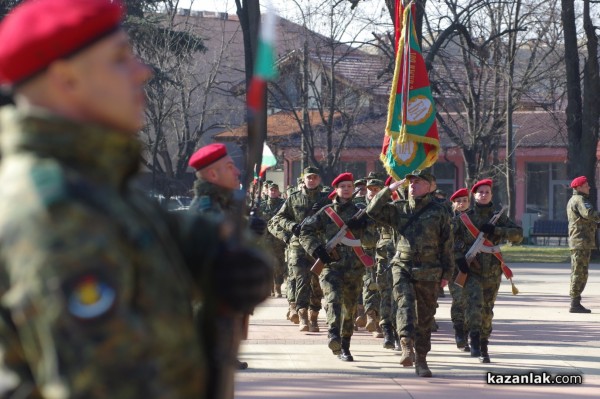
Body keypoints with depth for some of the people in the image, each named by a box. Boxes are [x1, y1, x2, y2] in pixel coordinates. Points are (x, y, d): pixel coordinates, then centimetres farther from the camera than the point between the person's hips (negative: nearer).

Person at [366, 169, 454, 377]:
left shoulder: (438, 212, 4)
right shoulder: (399, 208, 10)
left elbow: (447, 244, 5)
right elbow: (373, 211, 2)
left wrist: (447, 272, 2)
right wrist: (389, 190, -4)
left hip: (428, 272, 0)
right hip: (402, 266, 0)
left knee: (425, 317, 5)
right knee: (405, 303, -24)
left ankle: (421, 360, 14)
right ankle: (407, 347, -37)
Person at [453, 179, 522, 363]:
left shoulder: (499, 217, 8)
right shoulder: (465, 217, 4)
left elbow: (518, 235, -2)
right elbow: (454, 238, 4)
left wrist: (496, 230, -15)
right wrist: (459, 257, -12)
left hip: (492, 272, 2)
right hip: (471, 270, -2)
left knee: (487, 311, 9)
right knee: (475, 302, -24)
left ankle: (483, 348, 19)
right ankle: (475, 341, -23)